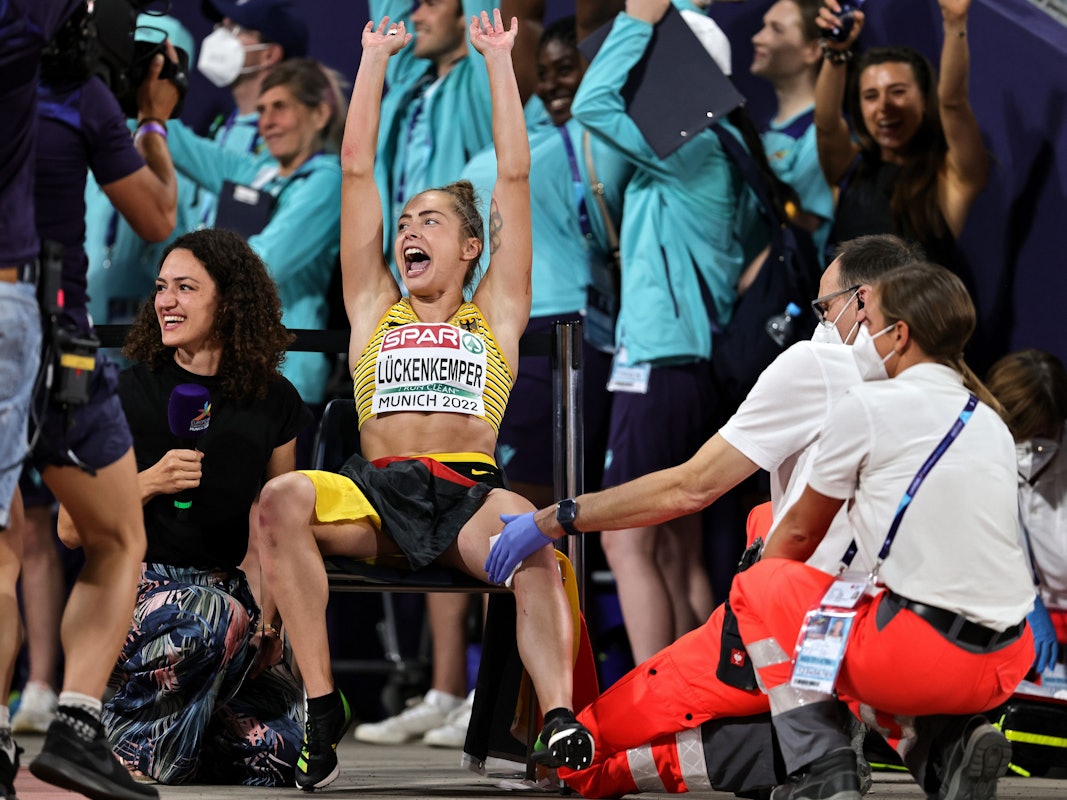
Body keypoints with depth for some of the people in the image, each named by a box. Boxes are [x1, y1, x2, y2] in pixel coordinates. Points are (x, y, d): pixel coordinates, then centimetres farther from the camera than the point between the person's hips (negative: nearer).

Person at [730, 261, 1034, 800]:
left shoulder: (869, 407, -1)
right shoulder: (990, 420, 17)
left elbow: (800, 532, 11)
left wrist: (756, 585, 31)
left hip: (923, 654, -7)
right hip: (1006, 664, 7)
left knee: (759, 587, 14)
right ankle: (949, 744, 8)